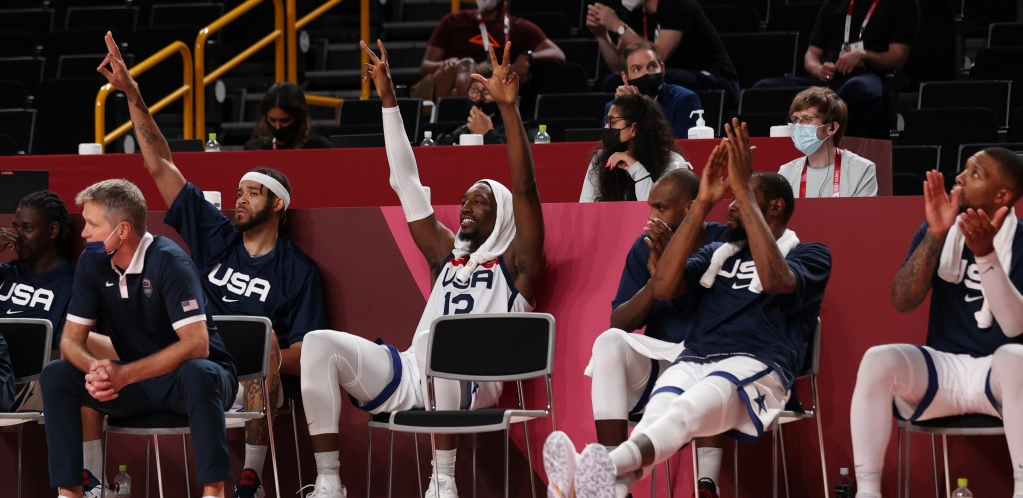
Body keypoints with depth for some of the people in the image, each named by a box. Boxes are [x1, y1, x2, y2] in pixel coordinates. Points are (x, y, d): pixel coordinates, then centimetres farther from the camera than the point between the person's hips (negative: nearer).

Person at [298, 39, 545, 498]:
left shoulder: (515, 263, 8)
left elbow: (525, 188, -6)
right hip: (409, 379, 6)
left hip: (470, 386, -6)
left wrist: (507, 106, -16)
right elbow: (406, 181, 23)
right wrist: (388, 99, 19)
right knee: (320, 342, -14)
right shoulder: (446, 254, 24)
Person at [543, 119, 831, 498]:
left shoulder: (809, 256, 16)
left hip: (755, 369, -4)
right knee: (658, 418, -35)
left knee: (687, 410, -41)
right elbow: (663, 287, 12)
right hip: (693, 363, 4)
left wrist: (744, 190, -9)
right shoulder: (717, 253, 32)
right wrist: (702, 204, 9)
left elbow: (775, 278, -10)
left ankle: (607, 467, -72)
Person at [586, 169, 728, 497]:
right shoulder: (645, 247, 5)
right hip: (656, 362, 4)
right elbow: (619, 323, 2)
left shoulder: (725, 242, -7)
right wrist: (654, 281, -15)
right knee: (609, 342, -24)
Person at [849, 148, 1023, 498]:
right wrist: (935, 235, -19)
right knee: (878, 360, -27)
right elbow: (903, 302, -7)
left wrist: (986, 255, -30)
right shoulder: (939, 230, 4)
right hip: (941, 368, 3)